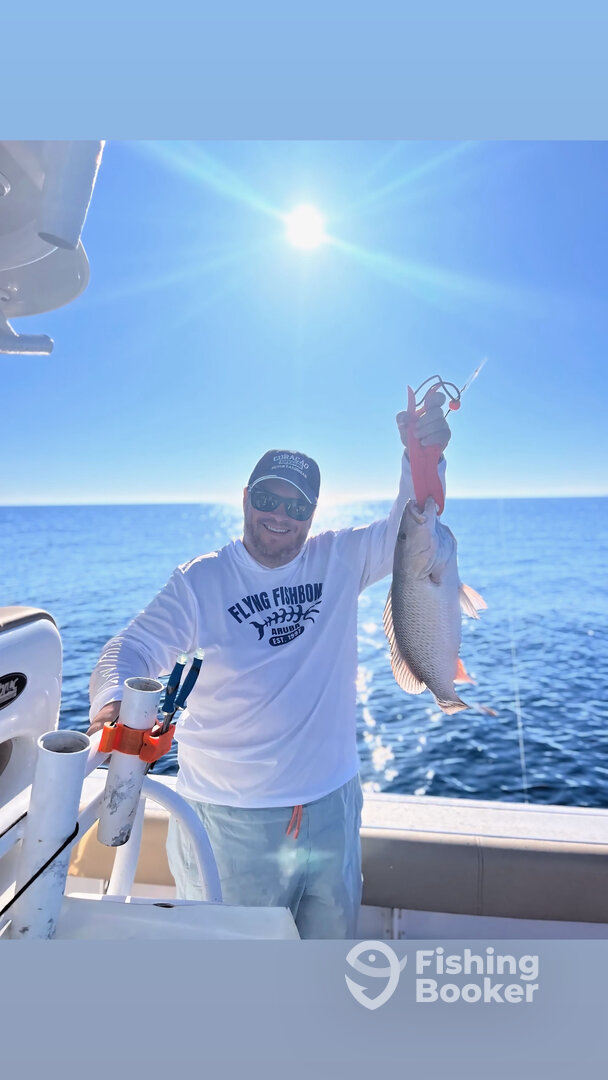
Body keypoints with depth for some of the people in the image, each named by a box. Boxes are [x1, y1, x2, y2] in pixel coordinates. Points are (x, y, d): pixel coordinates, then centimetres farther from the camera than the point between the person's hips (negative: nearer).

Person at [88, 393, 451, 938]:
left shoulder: (341, 560, -3)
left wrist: (423, 456, -28)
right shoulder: (200, 580, -9)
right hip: (228, 817, -2)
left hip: (330, 805, 3)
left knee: (332, 942, 25)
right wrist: (113, 701, -33)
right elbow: (133, 649, -11)